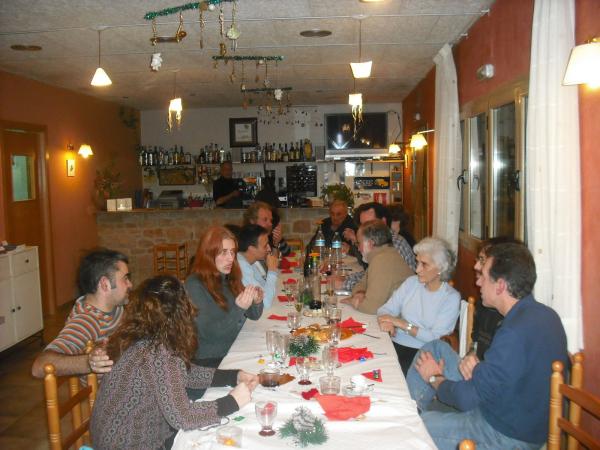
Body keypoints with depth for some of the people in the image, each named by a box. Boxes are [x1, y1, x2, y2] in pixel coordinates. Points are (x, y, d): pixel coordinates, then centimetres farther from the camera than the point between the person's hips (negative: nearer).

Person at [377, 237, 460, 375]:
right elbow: (385, 309, 8)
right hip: (395, 344, 4)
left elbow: (435, 338, -12)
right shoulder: (411, 282, 9)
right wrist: (385, 321, -15)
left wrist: (403, 324, -15)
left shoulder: (451, 298, -3)